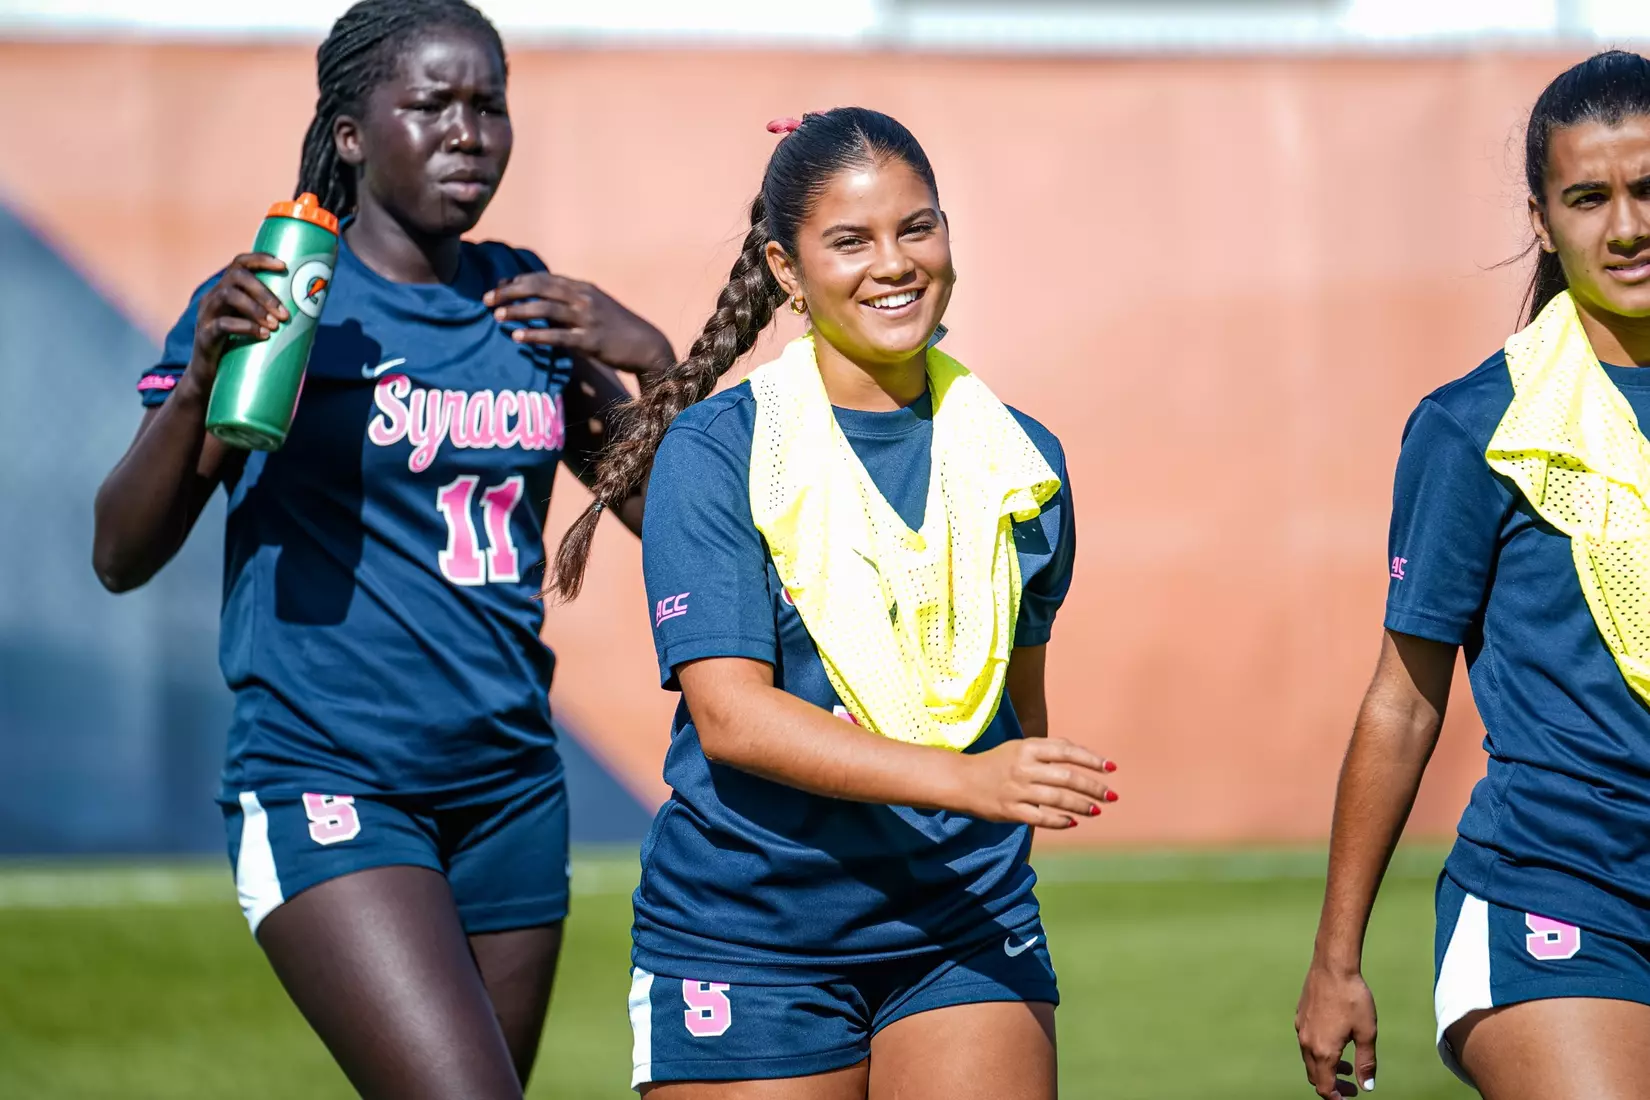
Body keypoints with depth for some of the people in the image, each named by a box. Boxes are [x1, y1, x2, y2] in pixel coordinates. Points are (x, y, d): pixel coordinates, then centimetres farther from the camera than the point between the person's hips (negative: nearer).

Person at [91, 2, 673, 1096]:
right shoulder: (272, 300, -4)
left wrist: (651, 363, -3)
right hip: (325, 787, -6)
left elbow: (660, 510, 14)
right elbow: (123, 555, -7)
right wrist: (198, 383, -23)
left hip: (509, 788, 6)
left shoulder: (526, 303, 11)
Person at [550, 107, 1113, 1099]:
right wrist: (966, 779, -26)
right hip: (748, 934, -3)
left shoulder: (1021, 459, 7)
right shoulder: (714, 451, -6)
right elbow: (730, 715, -17)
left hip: (965, 936, 3)